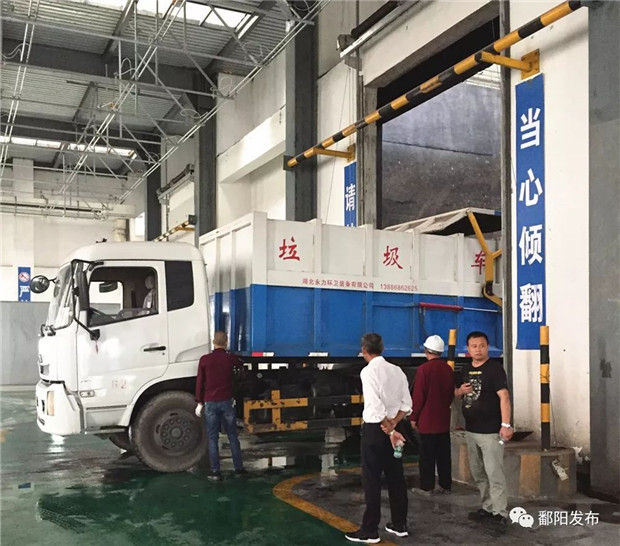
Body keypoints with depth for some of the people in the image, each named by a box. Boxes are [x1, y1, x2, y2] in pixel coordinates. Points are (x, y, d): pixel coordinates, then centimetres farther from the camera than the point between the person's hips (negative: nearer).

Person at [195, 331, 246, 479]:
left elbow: (199, 382, -1)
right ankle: (239, 468, 15)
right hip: (227, 402, 1)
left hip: (210, 403, 0)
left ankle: (215, 472, 5)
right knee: (232, 437, 11)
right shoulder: (231, 358, -1)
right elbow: (243, 367, 21)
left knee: (213, 439, 5)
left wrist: (200, 402, 6)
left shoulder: (204, 360, -4)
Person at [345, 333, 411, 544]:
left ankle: (370, 530, 9)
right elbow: (406, 404, 5)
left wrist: (389, 431, -13)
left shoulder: (368, 371, -15)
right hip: (392, 428, 7)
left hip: (374, 429, -7)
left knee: (371, 480, 1)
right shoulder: (397, 370, 5)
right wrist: (392, 426, -2)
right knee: (396, 477, 14)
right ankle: (399, 525, 24)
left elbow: (376, 407, -21)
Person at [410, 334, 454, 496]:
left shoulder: (424, 369, -15)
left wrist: (413, 417, -6)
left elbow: (418, 396, -14)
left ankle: (426, 487, 7)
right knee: (444, 454, 12)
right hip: (444, 419, 6)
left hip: (427, 419, -6)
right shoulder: (448, 369, 4)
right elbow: (451, 393, 12)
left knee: (427, 455, 2)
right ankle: (445, 485, 18)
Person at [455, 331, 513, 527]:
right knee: (478, 473, 15)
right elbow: (456, 392, 22)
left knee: (494, 473, -6)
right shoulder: (466, 369, 11)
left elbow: (504, 396, -18)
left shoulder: (494, 368, -11)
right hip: (471, 430, 8)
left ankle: (499, 513, 1)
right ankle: (487, 508, 27)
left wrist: (506, 424, -25)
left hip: (490, 430, -8)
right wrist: (460, 391, -3)